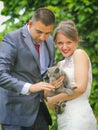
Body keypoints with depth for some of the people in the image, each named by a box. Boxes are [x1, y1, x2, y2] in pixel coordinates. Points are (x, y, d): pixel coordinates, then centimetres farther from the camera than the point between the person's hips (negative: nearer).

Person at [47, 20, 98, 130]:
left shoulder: (80, 54, -3)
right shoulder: (60, 64, 19)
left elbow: (80, 88, -15)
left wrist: (53, 100, -6)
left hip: (78, 118, -8)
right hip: (65, 120, 8)